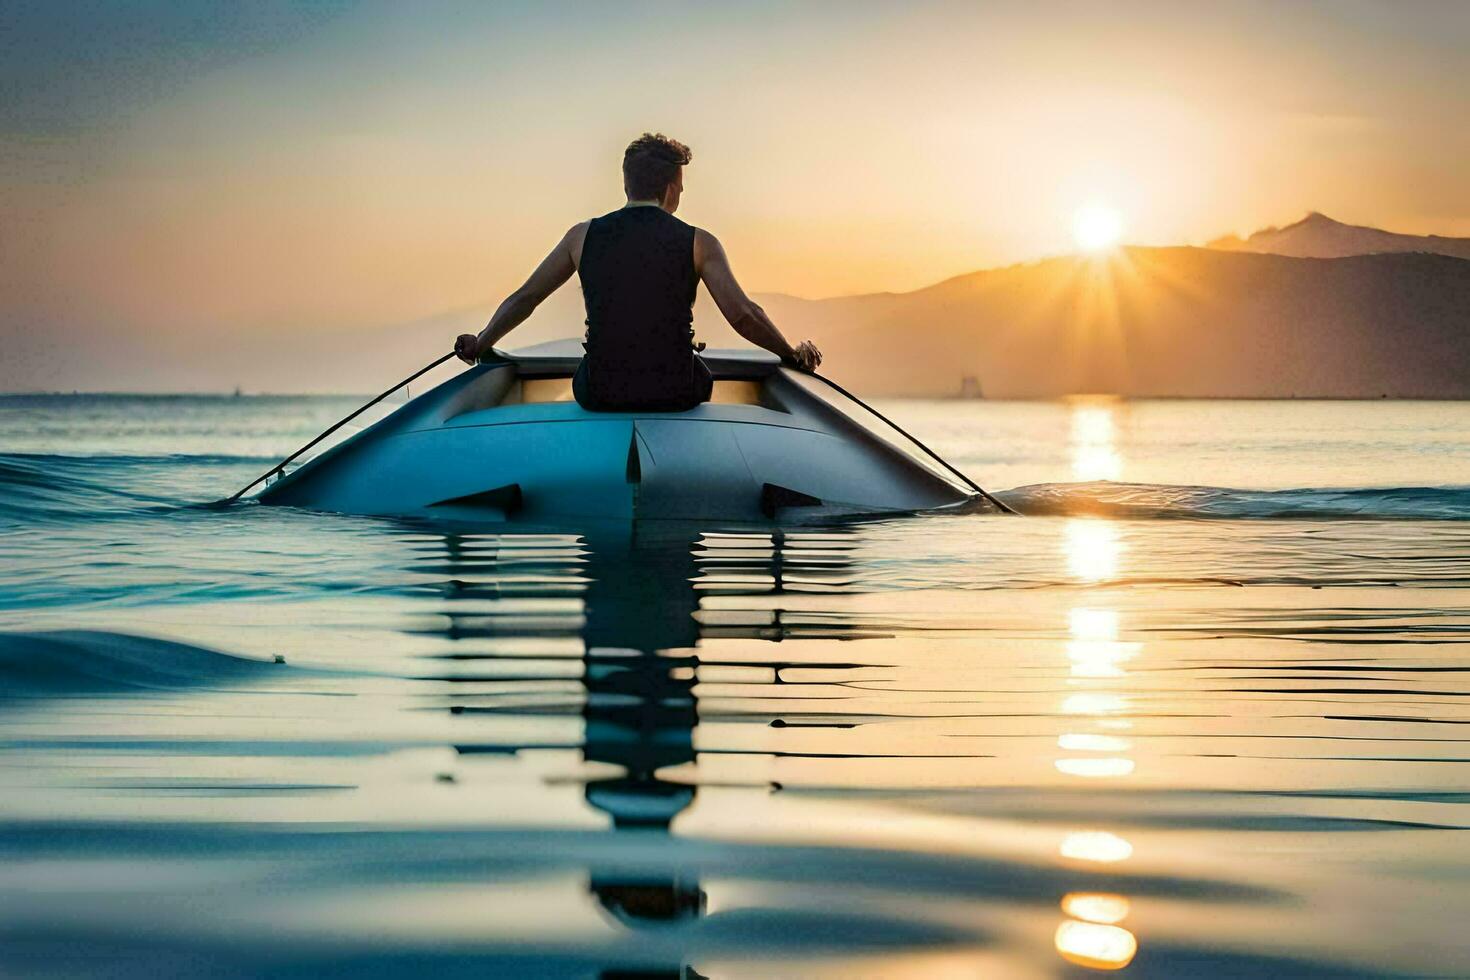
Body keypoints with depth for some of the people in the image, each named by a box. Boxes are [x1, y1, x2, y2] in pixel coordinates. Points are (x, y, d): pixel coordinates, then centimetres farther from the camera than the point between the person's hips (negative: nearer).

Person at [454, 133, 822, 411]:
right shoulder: (698, 243, -2)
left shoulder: (584, 236, 4)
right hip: (675, 394, -1)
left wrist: (480, 344, 27)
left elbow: (523, 299, 10)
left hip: (600, 394, 1)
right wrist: (793, 354, 5)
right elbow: (743, 315, -11)